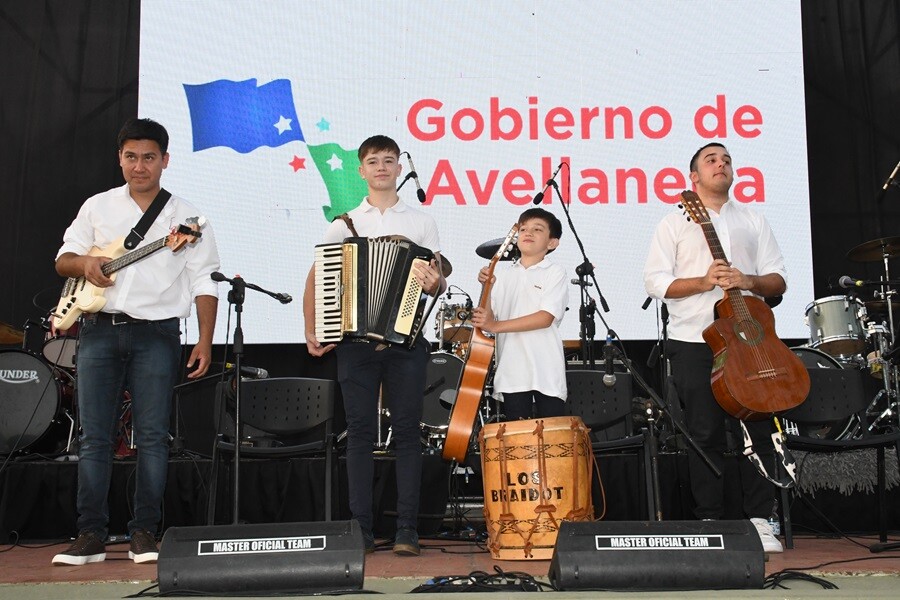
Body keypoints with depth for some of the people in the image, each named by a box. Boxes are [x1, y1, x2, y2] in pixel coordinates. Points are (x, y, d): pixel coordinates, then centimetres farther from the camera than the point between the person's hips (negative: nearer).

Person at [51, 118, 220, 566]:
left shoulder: (186, 218, 7)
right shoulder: (97, 207, 13)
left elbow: (203, 284, 4)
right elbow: (63, 258, 13)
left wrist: (204, 341, -5)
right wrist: (84, 263, -11)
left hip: (156, 335, -2)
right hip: (99, 330, 2)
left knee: (152, 436, -3)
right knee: (93, 437, 1)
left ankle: (144, 534, 6)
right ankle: (91, 536, 7)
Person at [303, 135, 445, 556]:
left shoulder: (421, 223, 10)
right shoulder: (343, 225, 11)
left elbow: (438, 283, 8)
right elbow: (316, 280, 12)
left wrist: (434, 283, -16)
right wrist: (311, 331, 3)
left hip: (406, 338, 0)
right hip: (355, 341, 1)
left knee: (407, 431, 0)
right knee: (360, 431, 2)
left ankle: (407, 530, 4)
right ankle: (361, 529, 8)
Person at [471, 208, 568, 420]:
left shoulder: (555, 273, 1)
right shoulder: (504, 275, 14)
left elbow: (546, 317, -13)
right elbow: (488, 317, 9)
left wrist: (496, 326, -15)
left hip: (546, 372, -3)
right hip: (512, 371, 3)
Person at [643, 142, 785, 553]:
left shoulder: (753, 221, 18)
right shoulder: (674, 223, 9)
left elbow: (779, 280, 12)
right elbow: (655, 281, 0)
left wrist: (749, 281, -9)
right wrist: (704, 282, -13)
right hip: (694, 341, -2)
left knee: (757, 431, -1)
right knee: (705, 434, -1)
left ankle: (760, 519, 8)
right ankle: (709, 520, 7)